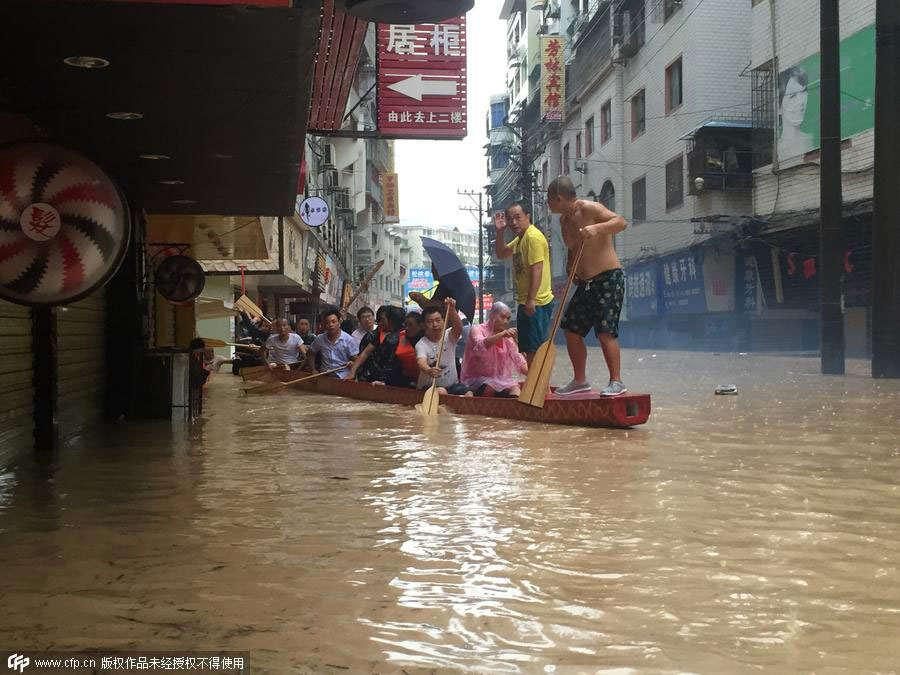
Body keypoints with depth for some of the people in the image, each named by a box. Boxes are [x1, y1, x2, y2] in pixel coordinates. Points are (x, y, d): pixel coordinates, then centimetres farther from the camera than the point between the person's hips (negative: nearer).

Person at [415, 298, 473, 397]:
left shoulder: (449, 336, 0)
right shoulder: (421, 344, -10)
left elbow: (458, 328, -23)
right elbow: (421, 362, -30)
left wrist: (452, 310, -42)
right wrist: (428, 370, -55)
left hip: (452, 385, 3)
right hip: (429, 386, -3)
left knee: (469, 395, -21)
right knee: (440, 392, -34)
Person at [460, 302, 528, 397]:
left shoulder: (508, 337, 13)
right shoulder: (478, 329, -5)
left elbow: (518, 359, 6)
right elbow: (480, 346, -28)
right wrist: (502, 334, -42)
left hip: (499, 380, 5)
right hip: (477, 379, -5)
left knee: (515, 389, -24)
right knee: (491, 389, -35)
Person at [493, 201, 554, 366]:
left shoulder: (533, 237, -16)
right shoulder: (519, 239, 16)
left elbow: (537, 270, -23)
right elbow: (501, 254, 23)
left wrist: (531, 300, -27)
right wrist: (500, 231, 9)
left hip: (536, 303, -11)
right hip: (526, 302, 11)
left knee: (533, 348, -9)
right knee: (526, 348, 17)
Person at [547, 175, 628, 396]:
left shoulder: (589, 209, -14)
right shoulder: (564, 219, 11)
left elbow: (621, 222, -24)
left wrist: (597, 228, -40)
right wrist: (571, 266, 6)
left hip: (609, 279, -9)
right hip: (586, 284, 9)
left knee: (605, 331, -16)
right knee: (571, 329, 8)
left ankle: (616, 382, -10)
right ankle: (580, 380, 19)